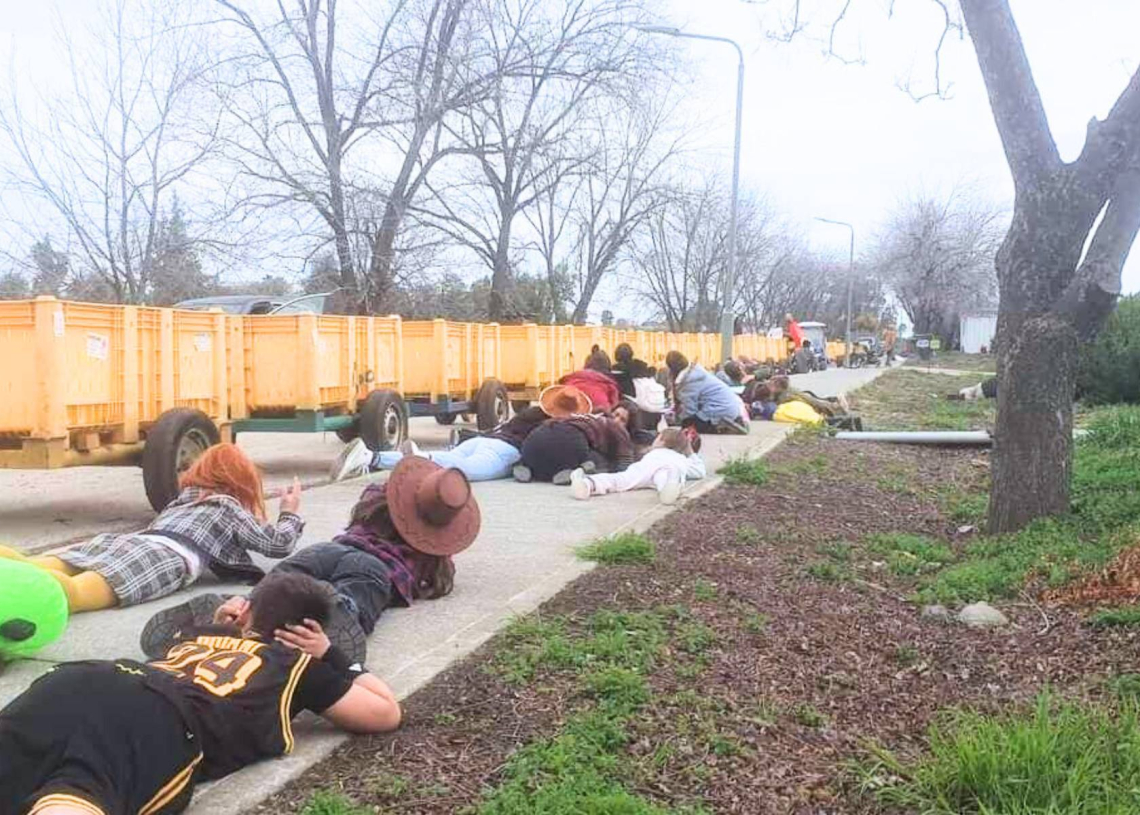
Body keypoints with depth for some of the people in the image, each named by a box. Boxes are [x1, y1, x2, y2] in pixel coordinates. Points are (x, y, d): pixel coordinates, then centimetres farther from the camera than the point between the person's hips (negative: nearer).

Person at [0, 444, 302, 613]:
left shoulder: (184, 498, 40)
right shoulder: (230, 507, 23)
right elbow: (278, 543, 26)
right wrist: (290, 513, 45)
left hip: (126, 542, 7)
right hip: (165, 557, -7)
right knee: (69, 592, -34)